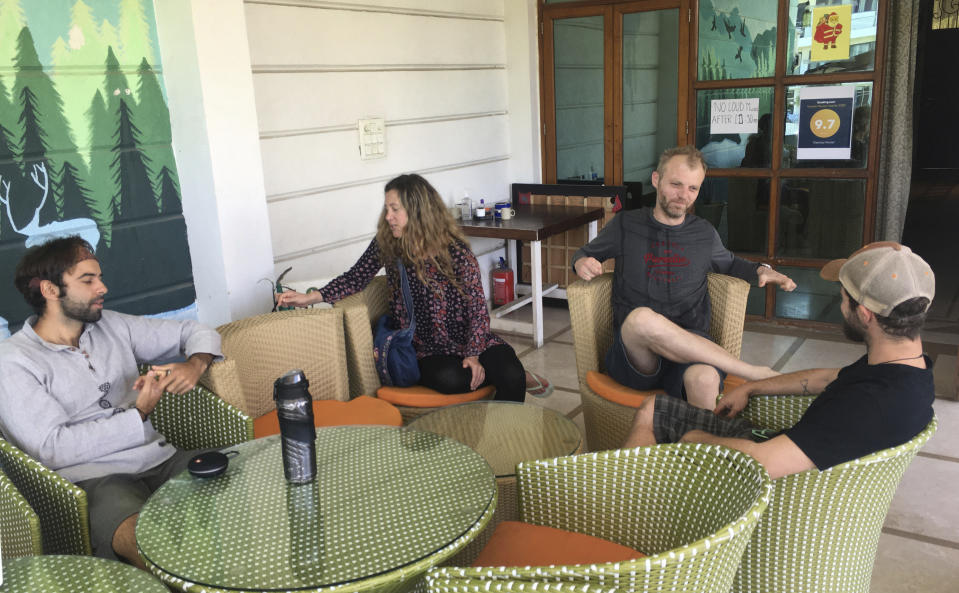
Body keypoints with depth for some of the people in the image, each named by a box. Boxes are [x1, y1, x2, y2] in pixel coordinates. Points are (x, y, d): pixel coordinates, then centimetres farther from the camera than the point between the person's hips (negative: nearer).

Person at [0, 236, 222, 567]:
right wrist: (139, 413, -10)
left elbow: (195, 332, 23)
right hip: (94, 479, -5)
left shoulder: (112, 326, 16)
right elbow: (53, 449, -10)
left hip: (161, 461, 6)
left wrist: (194, 366, 0)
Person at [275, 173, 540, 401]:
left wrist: (473, 355, -22)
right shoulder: (386, 245, -2)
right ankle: (517, 378, -4)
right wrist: (311, 297, -11)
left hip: (469, 339, -1)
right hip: (426, 350, 2)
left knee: (511, 377, -29)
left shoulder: (456, 252, -11)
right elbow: (356, 277, 4)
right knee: (449, 379, -34)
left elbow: (478, 308, -9)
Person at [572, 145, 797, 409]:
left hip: (690, 347, 1)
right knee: (642, 317, -39)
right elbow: (586, 252, 28)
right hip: (633, 354, 0)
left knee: (704, 377, -39)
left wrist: (760, 270, 17)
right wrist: (582, 262, 2)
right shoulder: (625, 225, 11)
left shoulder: (705, 234, 17)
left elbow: (729, 263, 38)